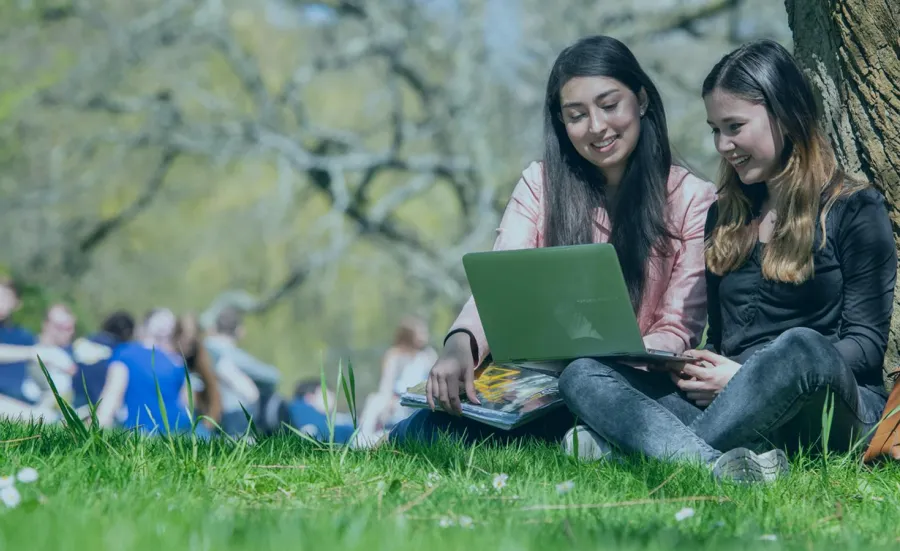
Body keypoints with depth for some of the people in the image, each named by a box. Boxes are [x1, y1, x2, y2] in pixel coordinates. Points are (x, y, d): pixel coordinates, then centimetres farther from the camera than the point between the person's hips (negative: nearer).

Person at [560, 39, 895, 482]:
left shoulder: (853, 210, 5)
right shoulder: (725, 217, 24)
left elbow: (867, 344, -3)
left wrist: (745, 376, -12)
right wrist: (699, 371, -1)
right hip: (726, 403, 6)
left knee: (800, 347, -40)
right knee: (581, 374, -18)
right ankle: (714, 462, -50)